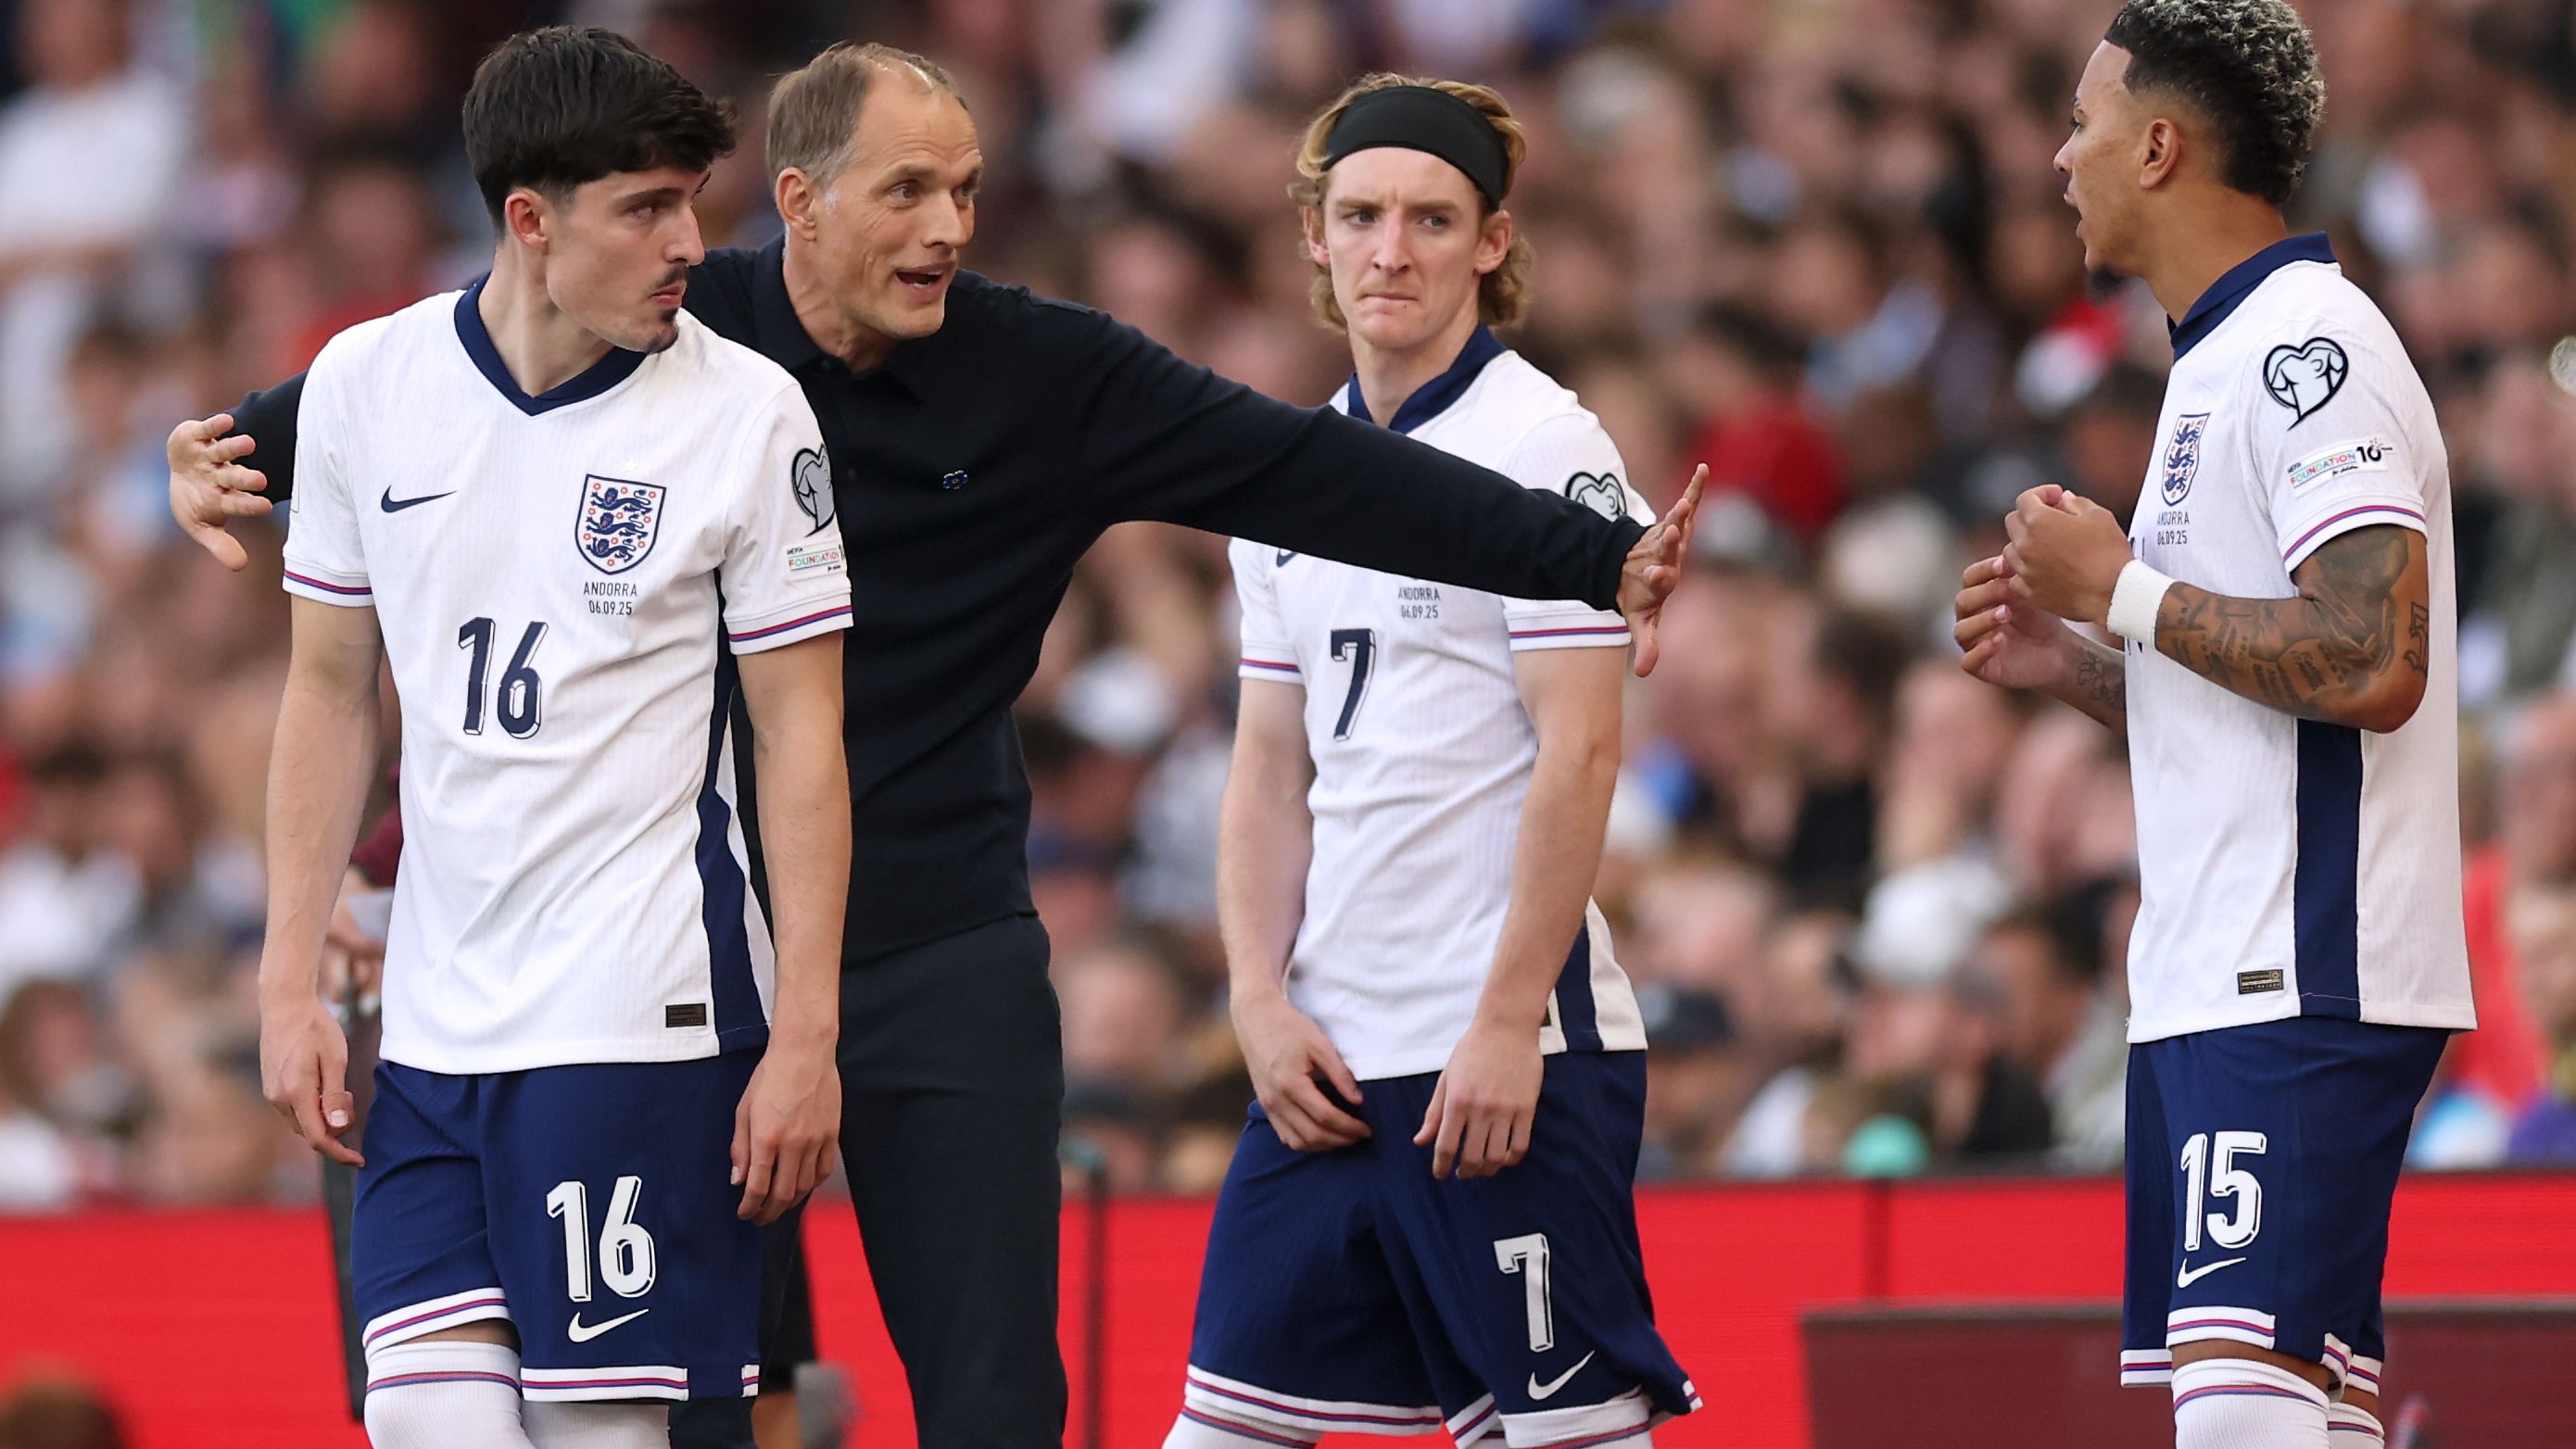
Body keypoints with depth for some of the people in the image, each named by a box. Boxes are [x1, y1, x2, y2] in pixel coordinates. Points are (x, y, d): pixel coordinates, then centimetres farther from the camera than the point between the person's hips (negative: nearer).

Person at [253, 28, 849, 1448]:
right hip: (435, 1027, 4)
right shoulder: (364, 384, 4)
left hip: (643, 1014, -4)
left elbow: (802, 732, -2)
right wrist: (290, 984, 8)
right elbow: (331, 693, 13)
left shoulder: (746, 410, -5)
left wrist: (806, 1034, -7)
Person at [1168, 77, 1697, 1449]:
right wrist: (1262, 1002, 4)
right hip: (1326, 1061, 7)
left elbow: (1580, 750, -12)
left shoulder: (1542, 445, -7)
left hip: (1508, 1049, -7)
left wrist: (1508, 1025, -17)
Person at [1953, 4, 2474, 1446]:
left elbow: (2370, 665, -21)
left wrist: (2126, 592, -12)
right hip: (2214, 987, 11)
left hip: (2300, 987, -11)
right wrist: (2069, 662, 14)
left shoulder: (2307, 344, -11)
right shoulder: (2225, 361, 21)